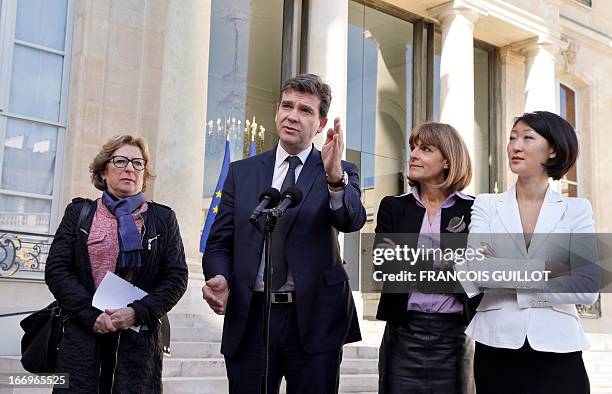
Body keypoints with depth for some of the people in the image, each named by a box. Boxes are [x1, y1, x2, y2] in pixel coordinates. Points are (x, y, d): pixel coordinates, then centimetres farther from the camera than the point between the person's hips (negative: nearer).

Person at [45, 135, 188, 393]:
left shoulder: (163, 218, 9)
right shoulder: (79, 213, 11)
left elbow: (177, 277, 3)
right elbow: (56, 269, 2)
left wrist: (137, 312, -12)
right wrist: (92, 314, -11)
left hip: (139, 338, 0)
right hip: (82, 333, 0)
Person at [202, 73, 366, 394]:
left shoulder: (340, 174, 4)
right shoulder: (242, 172, 10)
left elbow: (352, 220, -15)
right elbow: (219, 242, 10)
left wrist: (335, 177, -34)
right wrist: (219, 277, -11)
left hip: (313, 320, -2)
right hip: (248, 319, 2)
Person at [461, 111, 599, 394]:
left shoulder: (576, 209, 3)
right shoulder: (487, 205, 4)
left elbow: (588, 288, -9)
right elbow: (473, 269, -11)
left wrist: (500, 274, -10)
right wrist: (542, 272, -14)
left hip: (557, 351, 0)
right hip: (496, 348, 1)